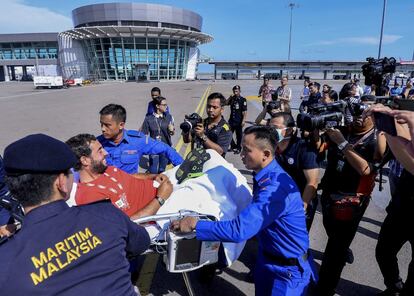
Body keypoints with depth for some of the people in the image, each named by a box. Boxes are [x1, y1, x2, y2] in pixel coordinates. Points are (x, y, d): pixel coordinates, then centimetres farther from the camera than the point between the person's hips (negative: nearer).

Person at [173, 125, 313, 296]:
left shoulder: (275, 187, -33)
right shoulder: (265, 176, -2)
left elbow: (239, 230, -38)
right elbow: (252, 219, 13)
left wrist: (195, 225, -31)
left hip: (288, 268, -8)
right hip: (267, 257, 8)